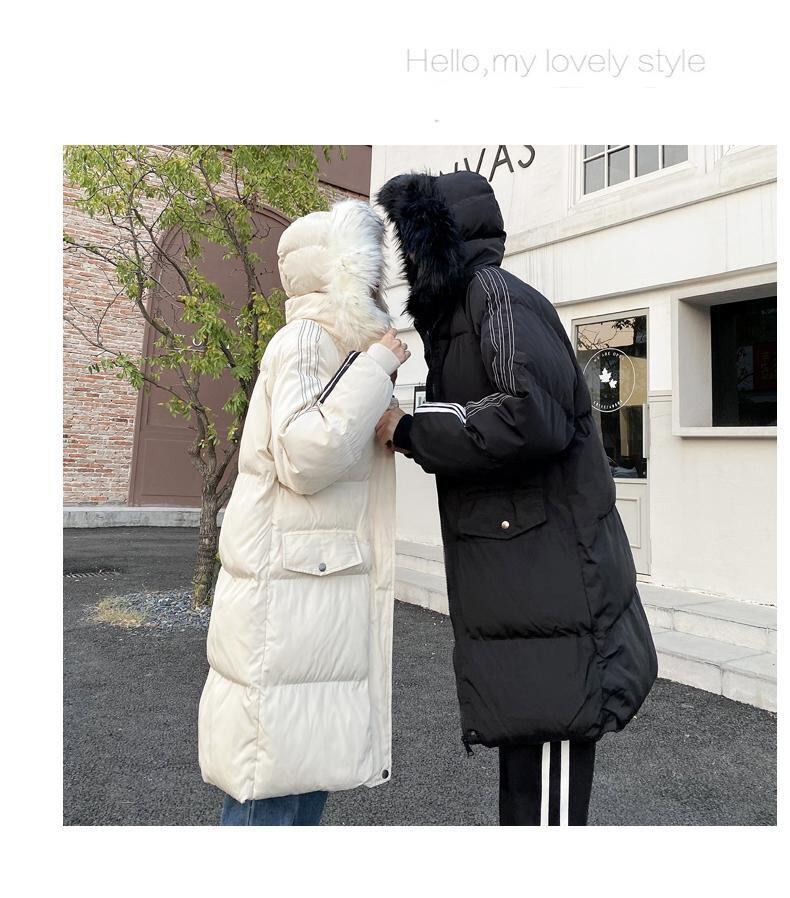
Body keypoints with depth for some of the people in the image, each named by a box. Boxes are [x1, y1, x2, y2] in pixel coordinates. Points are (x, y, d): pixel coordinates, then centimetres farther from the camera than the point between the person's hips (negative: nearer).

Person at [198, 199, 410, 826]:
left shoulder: (337, 343, 20)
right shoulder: (308, 338, -10)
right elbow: (306, 456, -23)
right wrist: (379, 366, -17)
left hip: (322, 595, 10)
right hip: (288, 601, -10)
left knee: (308, 771, 17)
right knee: (271, 796, -1)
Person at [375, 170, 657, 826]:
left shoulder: (495, 291, -9)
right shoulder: (456, 314, 20)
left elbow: (534, 416, -25)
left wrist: (409, 431, -15)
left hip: (551, 593, -10)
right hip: (518, 598, 10)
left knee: (544, 804, -1)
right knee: (523, 789, 19)